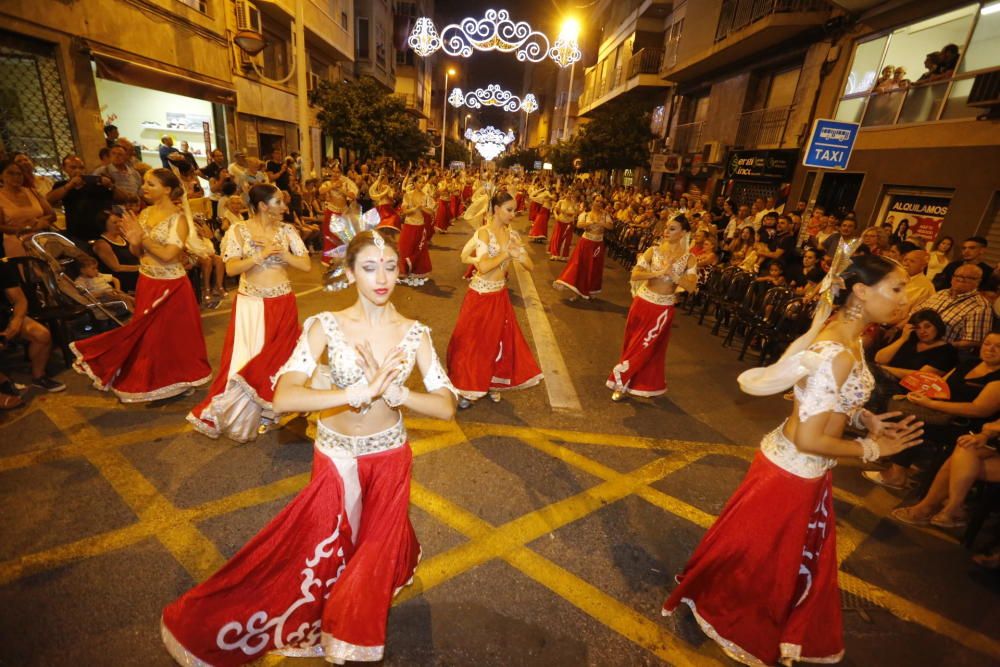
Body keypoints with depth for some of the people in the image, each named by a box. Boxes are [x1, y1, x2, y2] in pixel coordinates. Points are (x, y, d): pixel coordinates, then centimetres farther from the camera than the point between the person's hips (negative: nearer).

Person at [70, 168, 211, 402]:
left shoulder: (178, 219, -14)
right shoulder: (144, 213, 6)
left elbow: (169, 255, -23)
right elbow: (138, 252, 8)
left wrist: (144, 238, -12)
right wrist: (134, 242, -13)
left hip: (170, 287, -7)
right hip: (146, 283, 7)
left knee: (172, 335, 4)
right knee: (146, 333, 16)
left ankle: (176, 380, 23)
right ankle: (149, 381, 32)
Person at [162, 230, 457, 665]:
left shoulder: (415, 333, -14)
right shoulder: (326, 326, -18)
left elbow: (447, 406, -19)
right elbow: (283, 398, -29)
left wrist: (395, 392, -35)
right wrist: (358, 392, -40)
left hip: (389, 458, 2)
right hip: (336, 458, -1)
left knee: (377, 551, 19)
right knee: (323, 548, 17)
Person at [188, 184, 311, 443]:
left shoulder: (287, 230, 1)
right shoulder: (238, 230, -5)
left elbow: (306, 265, -5)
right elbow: (231, 268, -13)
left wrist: (280, 252, -18)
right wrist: (260, 256, -25)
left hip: (282, 303, 2)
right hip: (251, 304, -2)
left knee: (278, 357, 8)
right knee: (245, 358, 3)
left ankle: (269, 410, 27)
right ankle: (236, 415, 23)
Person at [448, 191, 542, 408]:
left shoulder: (512, 235, 2)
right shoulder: (483, 233, -16)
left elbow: (529, 265, -1)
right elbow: (483, 266, -30)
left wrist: (518, 256, -21)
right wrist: (507, 253, -21)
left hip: (500, 296, 6)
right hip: (480, 296, -6)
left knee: (498, 340, 16)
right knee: (473, 342, 7)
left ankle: (491, 384, 36)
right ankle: (466, 389, 24)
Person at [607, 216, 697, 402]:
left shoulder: (689, 258, -4)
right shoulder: (653, 250, -5)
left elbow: (691, 286, -14)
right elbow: (635, 275, -15)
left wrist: (672, 273, -26)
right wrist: (659, 272, -27)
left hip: (663, 309, 0)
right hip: (643, 303, 0)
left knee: (647, 349, 7)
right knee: (631, 345, 11)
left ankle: (622, 381, 22)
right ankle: (624, 381, 29)